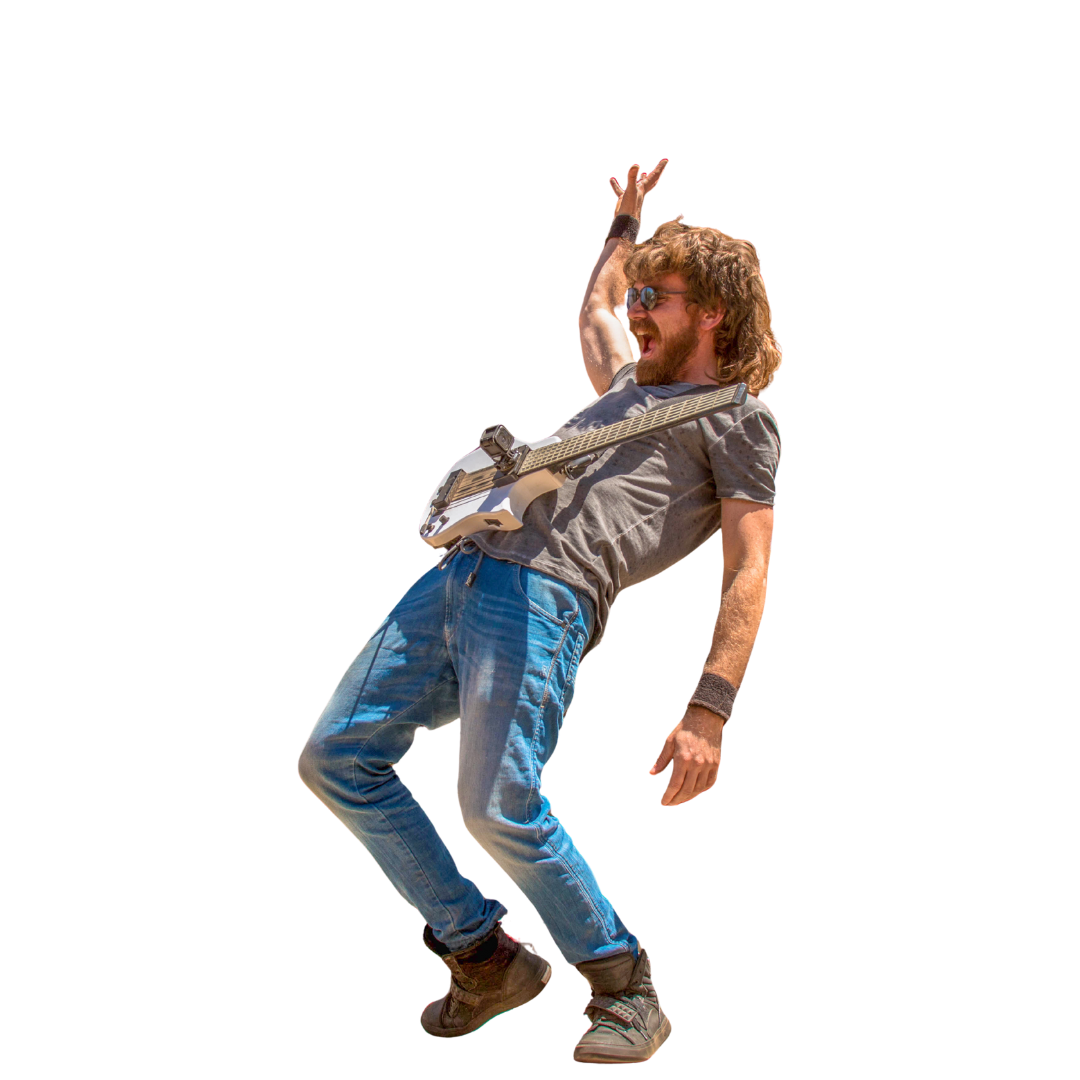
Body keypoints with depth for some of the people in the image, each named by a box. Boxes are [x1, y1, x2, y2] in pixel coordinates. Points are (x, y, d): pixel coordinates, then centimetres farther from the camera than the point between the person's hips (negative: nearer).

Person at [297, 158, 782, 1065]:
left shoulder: (738, 418, 8)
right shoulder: (632, 384, 32)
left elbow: (749, 574, -4)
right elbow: (594, 313, 57)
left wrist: (708, 713, -15)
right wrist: (628, 225, 62)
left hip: (547, 597, -9)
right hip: (458, 575, 9)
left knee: (501, 810, -24)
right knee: (335, 755, 2)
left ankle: (625, 990, -1)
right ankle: (482, 956, 9)